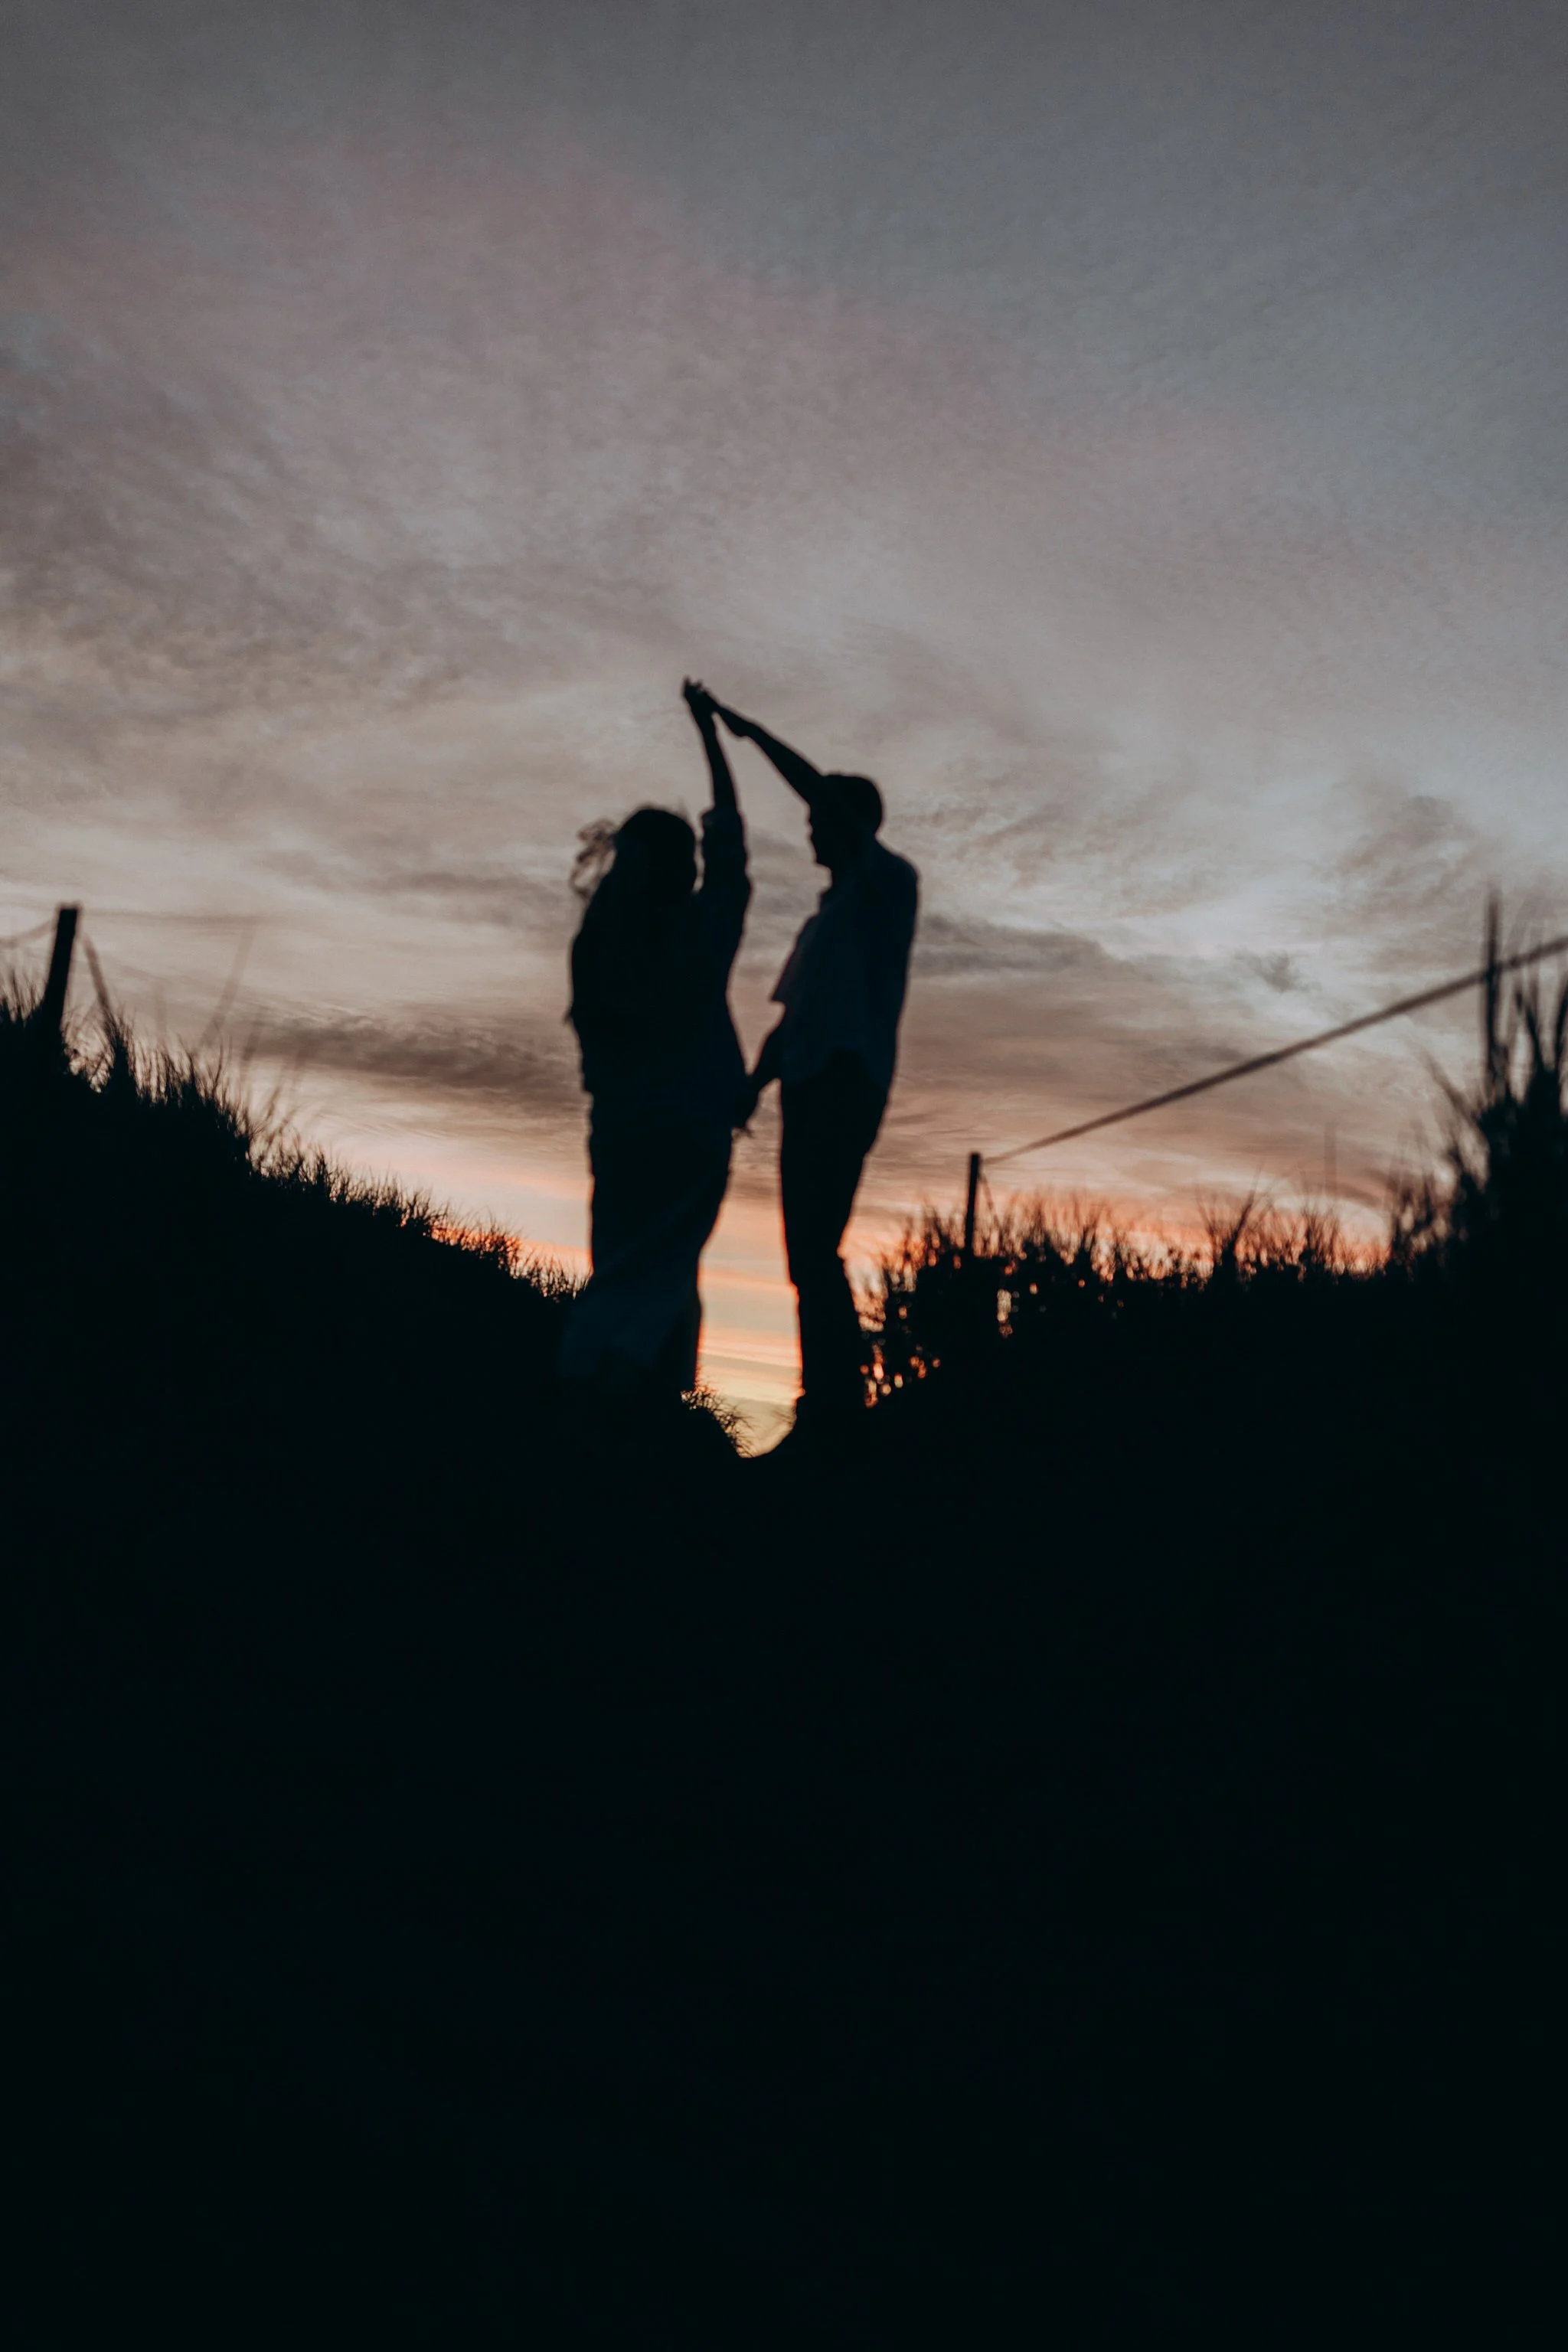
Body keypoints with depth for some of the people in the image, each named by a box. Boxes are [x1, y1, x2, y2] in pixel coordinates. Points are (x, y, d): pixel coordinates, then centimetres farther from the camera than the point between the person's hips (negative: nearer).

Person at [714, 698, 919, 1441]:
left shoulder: (889, 883, 3)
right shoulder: (828, 913, 27)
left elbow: (824, 793, -9)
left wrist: (756, 734, -4)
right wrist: (755, 1080, 15)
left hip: (847, 1080, -9)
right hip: (808, 1087, 9)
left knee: (815, 1247, -17)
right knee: (808, 1251, 4)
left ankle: (835, 1399, -19)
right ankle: (828, 1397, 5)